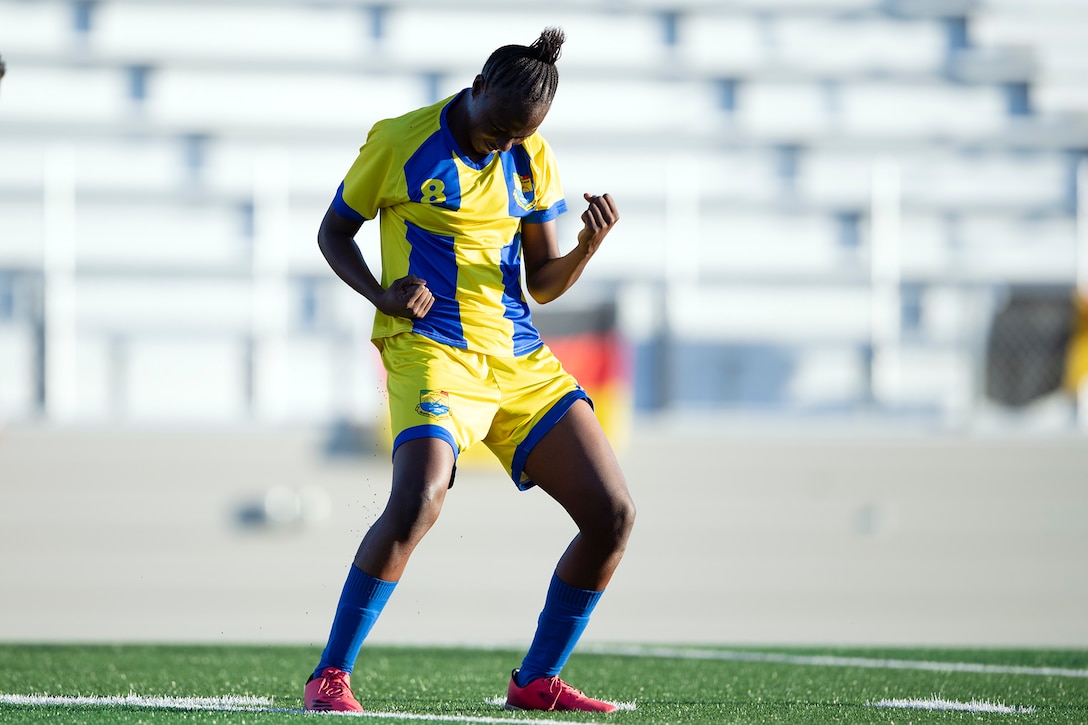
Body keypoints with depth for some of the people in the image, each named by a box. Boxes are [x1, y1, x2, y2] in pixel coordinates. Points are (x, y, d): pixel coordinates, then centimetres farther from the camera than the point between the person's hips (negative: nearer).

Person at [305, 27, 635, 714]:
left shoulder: (532, 161, 9)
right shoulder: (398, 142, -4)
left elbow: (544, 281, 13)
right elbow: (334, 231, 7)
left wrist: (588, 246, -8)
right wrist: (381, 296, -11)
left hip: (522, 362, 6)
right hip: (430, 350, -5)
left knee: (613, 514, -3)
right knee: (417, 501, -30)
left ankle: (537, 681, 13)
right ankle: (331, 675, -16)